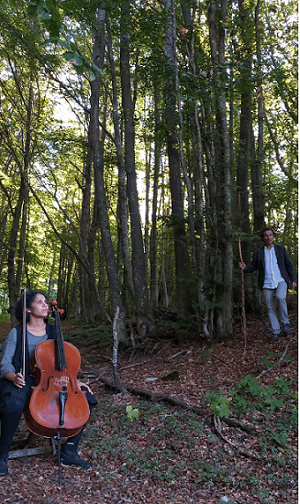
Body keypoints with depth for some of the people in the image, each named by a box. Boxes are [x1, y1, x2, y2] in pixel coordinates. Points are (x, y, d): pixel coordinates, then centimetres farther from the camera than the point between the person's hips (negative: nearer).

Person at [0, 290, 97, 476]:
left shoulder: (54, 332, 10)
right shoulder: (17, 333, -1)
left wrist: (74, 380, -2)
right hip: (23, 382, -4)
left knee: (87, 398, -12)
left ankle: (69, 451, 1)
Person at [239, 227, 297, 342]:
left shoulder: (281, 249, 10)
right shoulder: (258, 252, 9)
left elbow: (288, 265, 13)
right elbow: (253, 267, 8)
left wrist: (293, 280, 7)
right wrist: (245, 268, -13)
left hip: (281, 281, -1)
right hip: (267, 284, 1)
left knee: (280, 297, -28)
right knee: (270, 308, 2)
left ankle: (285, 323, -10)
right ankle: (275, 332, 13)